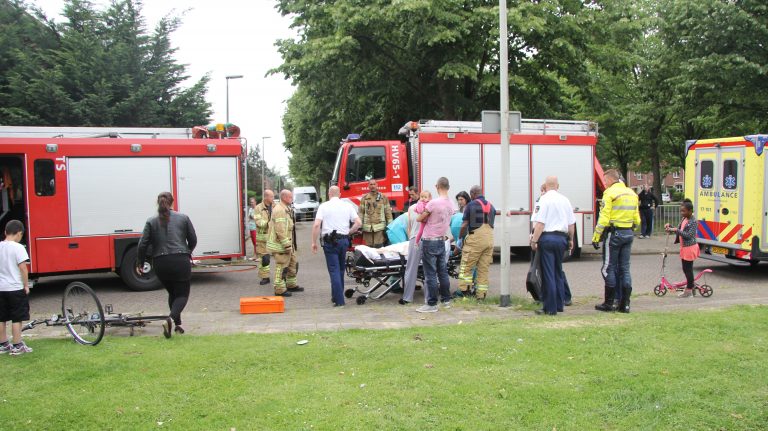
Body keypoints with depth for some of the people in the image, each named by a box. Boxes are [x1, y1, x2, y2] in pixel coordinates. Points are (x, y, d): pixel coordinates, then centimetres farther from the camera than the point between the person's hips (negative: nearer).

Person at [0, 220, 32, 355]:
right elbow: (23, 268, -16)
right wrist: (26, 285, -7)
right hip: (16, 288, -6)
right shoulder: (18, 247, -13)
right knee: (17, 319, 2)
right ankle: (17, 346, 6)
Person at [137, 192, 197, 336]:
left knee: (172, 293, 22)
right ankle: (171, 319, -21)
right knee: (182, 294, 4)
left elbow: (143, 244, 0)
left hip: (160, 263, 2)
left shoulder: (151, 222, 5)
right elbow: (193, 240, 7)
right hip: (181, 261, -2)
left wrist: (140, 263, 12)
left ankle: (177, 323, 23)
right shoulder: (183, 218, 5)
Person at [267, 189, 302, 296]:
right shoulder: (279, 210, -19)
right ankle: (280, 290, 2)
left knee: (293, 264, 18)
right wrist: (287, 245, -24)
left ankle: (291, 285, 30)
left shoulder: (286, 209, 16)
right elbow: (280, 230, -25)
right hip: (280, 245, -11)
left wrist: (290, 244, 22)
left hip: (288, 244, 11)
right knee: (282, 266, -5)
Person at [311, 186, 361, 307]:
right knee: (340, 269, 18)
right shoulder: (347, 205, 7)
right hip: (344, 240, 3)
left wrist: (314, 242, -4)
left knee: (334, 270, -2)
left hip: (330, 241, -3)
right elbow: (358, 223, 0)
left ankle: (339, 300, -6)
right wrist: (348, 232, 11)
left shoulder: (324, 206, -2)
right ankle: (336, 295, 28)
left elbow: (316, 225, -11)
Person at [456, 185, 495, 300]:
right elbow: (491, 224, 16)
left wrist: (460, 238, 5)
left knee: (466, 266, 1)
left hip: (475, 239, -6)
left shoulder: (471, 205, -4)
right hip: (489, 240, 6)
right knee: (484, 268, 8)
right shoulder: (491, 206, 15)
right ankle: (481, 295, 9)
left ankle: (464, 290, -5)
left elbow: (464, 225, -6)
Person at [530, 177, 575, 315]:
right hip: (561, 238, 6)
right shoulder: (565, 200, 9)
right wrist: (571, 240, 23)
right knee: (558, 272, 16)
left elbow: (540, 223, -15)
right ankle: (559, 305, 21)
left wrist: (534, 241, -11)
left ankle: (550, 308, 0)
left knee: (548, 274, -2)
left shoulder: (544, 199, -8)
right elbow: (571, 223, 12)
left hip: (547, 237, -6)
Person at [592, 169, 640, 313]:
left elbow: (603, 219, -15)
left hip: (613, 234, -7)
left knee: (609, 268, 1)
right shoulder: (632, 194, 13)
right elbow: (637, 219, 16)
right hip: (628, 234, 7)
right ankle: (625, 304, 11)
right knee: (624, 268, 10)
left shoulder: (610, 193, -10)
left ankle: (609, 303, 4)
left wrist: (596, 237, -11)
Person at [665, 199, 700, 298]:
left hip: (689, 248, -9)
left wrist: (676, 230, -25)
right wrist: (670, 227, 5)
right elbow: (678, 230, 19)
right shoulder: (684, 219, 11)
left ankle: (689, 290, 7)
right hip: (684, 248, 9)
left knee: (688, 268, -2)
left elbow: (689, 235, -23)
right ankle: (690, 286, 30)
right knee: (685, 268, 17)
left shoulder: (693, 221, -16)